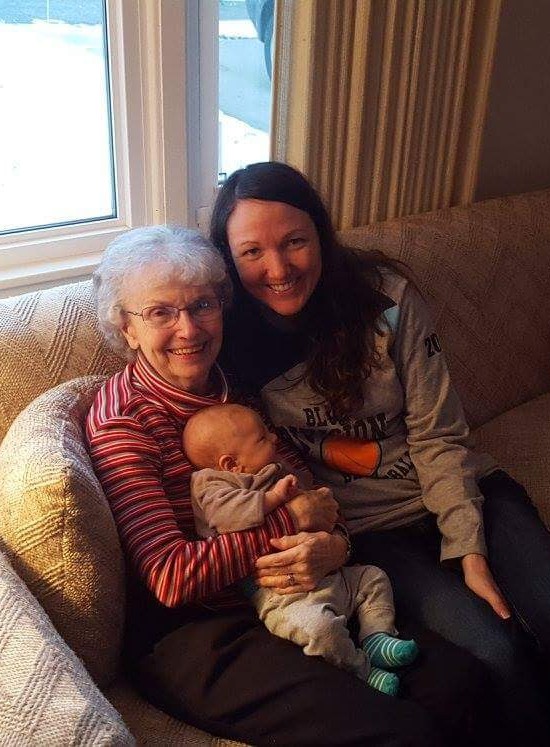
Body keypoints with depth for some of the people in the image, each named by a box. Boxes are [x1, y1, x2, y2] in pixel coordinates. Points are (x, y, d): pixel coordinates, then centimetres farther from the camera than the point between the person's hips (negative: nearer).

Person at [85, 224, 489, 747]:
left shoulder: (233, 389, 8)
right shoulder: (120, 420, -13)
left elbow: (310, 493, 11)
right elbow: (171, 578, -19)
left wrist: (334, 544, -12)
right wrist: (290, 521, -15)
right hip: (186, 633, -6)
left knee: (458, 678, -8)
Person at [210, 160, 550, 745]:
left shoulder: (385, 295, -9)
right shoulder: (231, 340, -8)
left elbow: (437, 435, -7)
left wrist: (470, 553, -14)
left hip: (462, 496, 2)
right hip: (369, 531, -1)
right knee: (497, 651, -22)